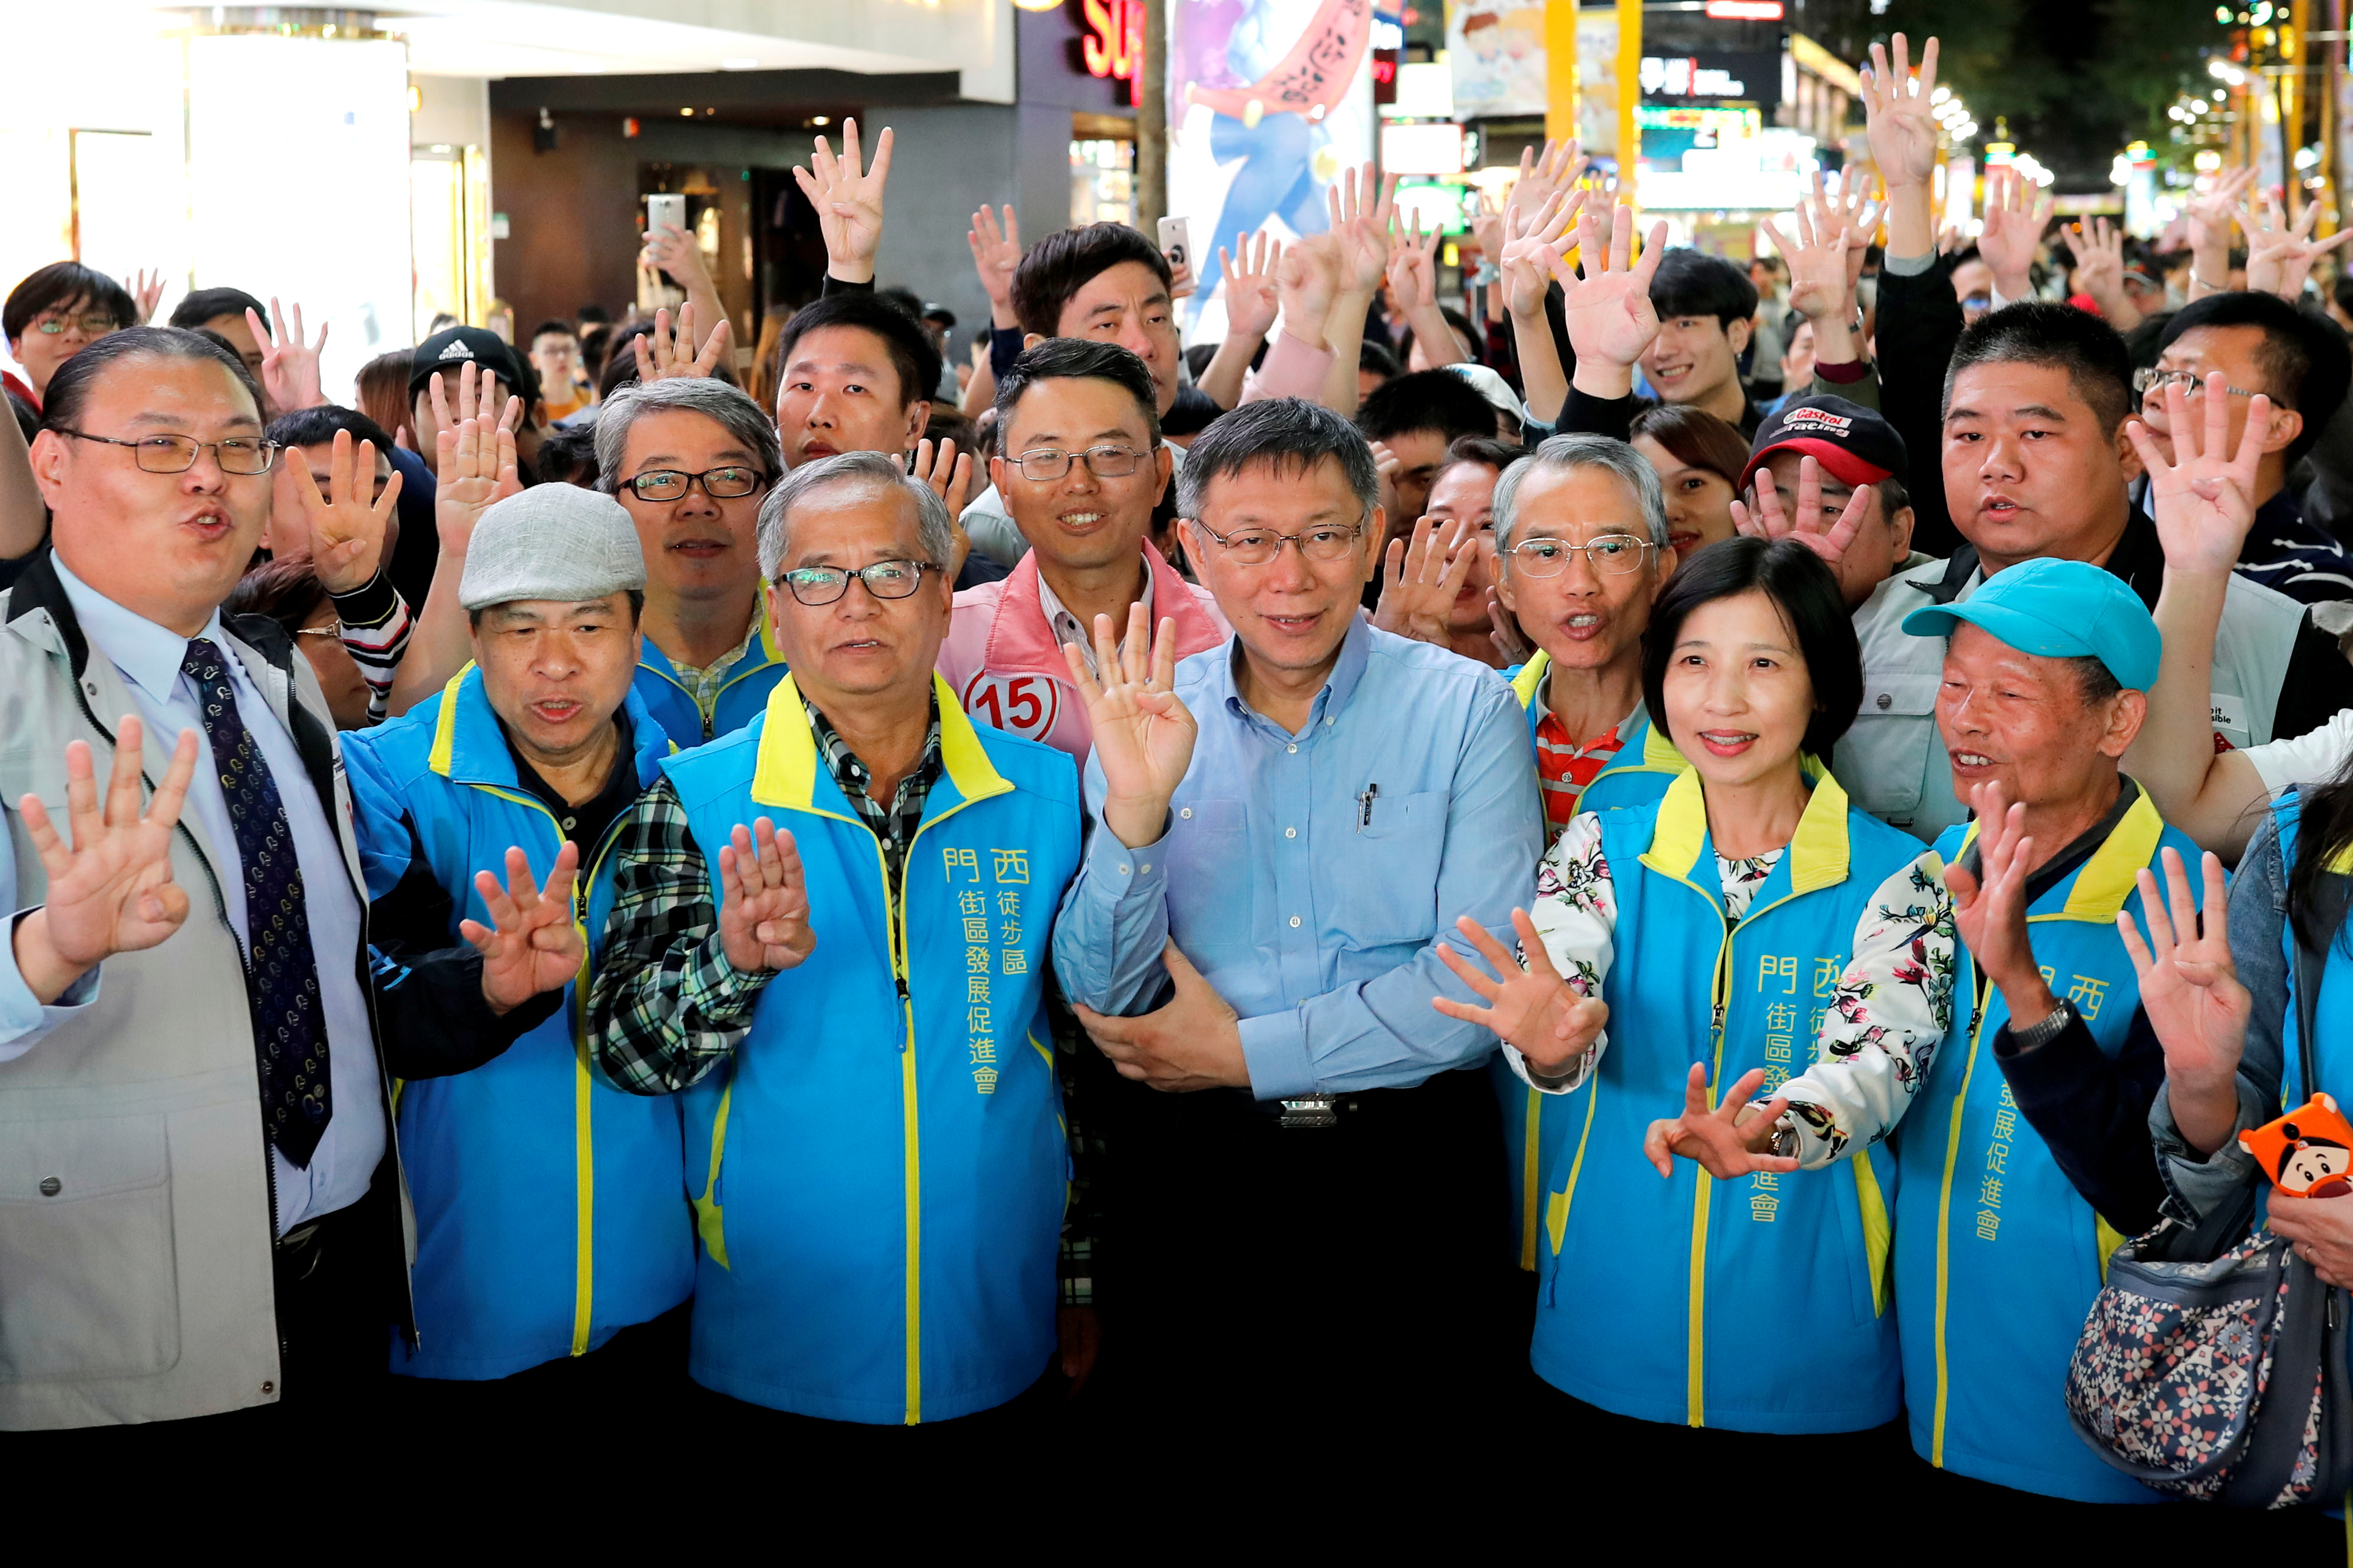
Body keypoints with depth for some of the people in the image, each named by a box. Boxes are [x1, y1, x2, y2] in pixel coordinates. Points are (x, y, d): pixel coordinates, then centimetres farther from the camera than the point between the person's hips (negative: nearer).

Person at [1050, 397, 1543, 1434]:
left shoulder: (1465, 710, -2)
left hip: (1411, 1168, -1)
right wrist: (1134, 807, -17)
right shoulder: (1150, 720, 5)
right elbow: (1101, 999, -1)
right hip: (1191, 1165, 2)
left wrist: (1245, 1052, -9)